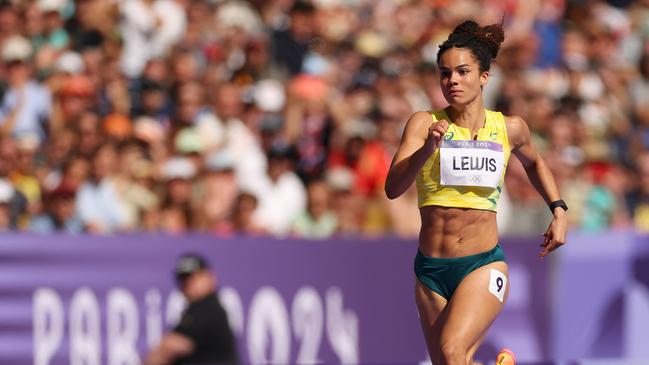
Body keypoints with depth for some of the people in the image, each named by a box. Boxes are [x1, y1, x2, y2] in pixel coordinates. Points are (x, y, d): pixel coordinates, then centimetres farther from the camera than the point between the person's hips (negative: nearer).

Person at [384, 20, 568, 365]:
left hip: (485, 264, -2)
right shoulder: (424, 123, -4)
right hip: (432, 271, 2)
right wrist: (428, 148, -31)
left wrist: (558, 210, 15)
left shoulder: (511, 129, 3)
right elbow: (393, 188, -17)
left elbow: (534, 162, 26)